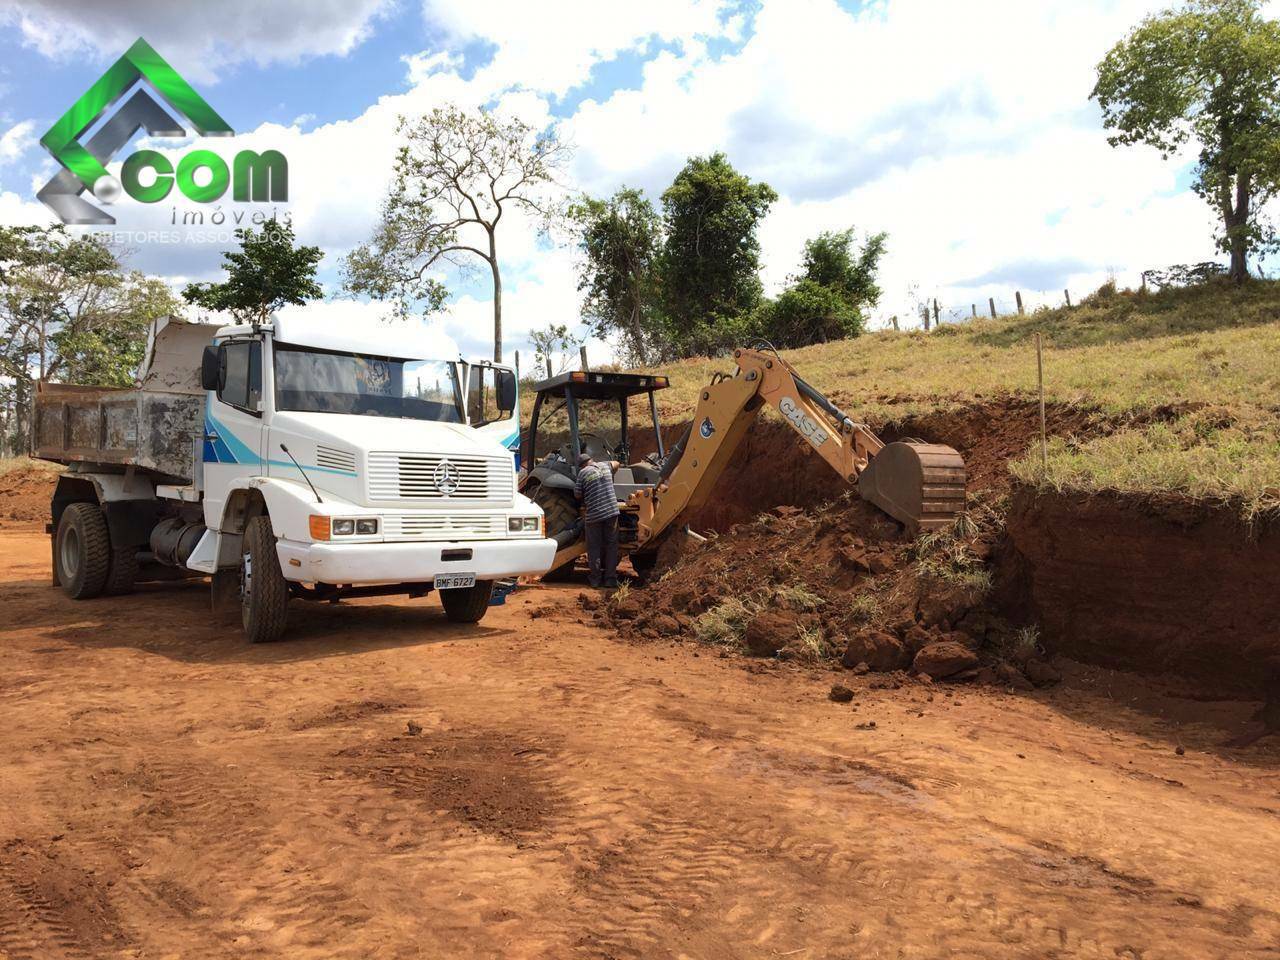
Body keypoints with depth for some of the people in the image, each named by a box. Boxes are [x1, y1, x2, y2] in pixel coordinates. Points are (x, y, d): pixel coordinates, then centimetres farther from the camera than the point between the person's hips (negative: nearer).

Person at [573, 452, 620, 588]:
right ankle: (610, 579, 9)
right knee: (611, 545, 9)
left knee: (594, 547, 7)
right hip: (612, 511, 3)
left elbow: (577, 495, 2)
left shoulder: (583, 473, -1)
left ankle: (596, 579, 8)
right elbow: (616, 464, 34)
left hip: (593, 514, -3)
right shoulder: (605, 466, 11)